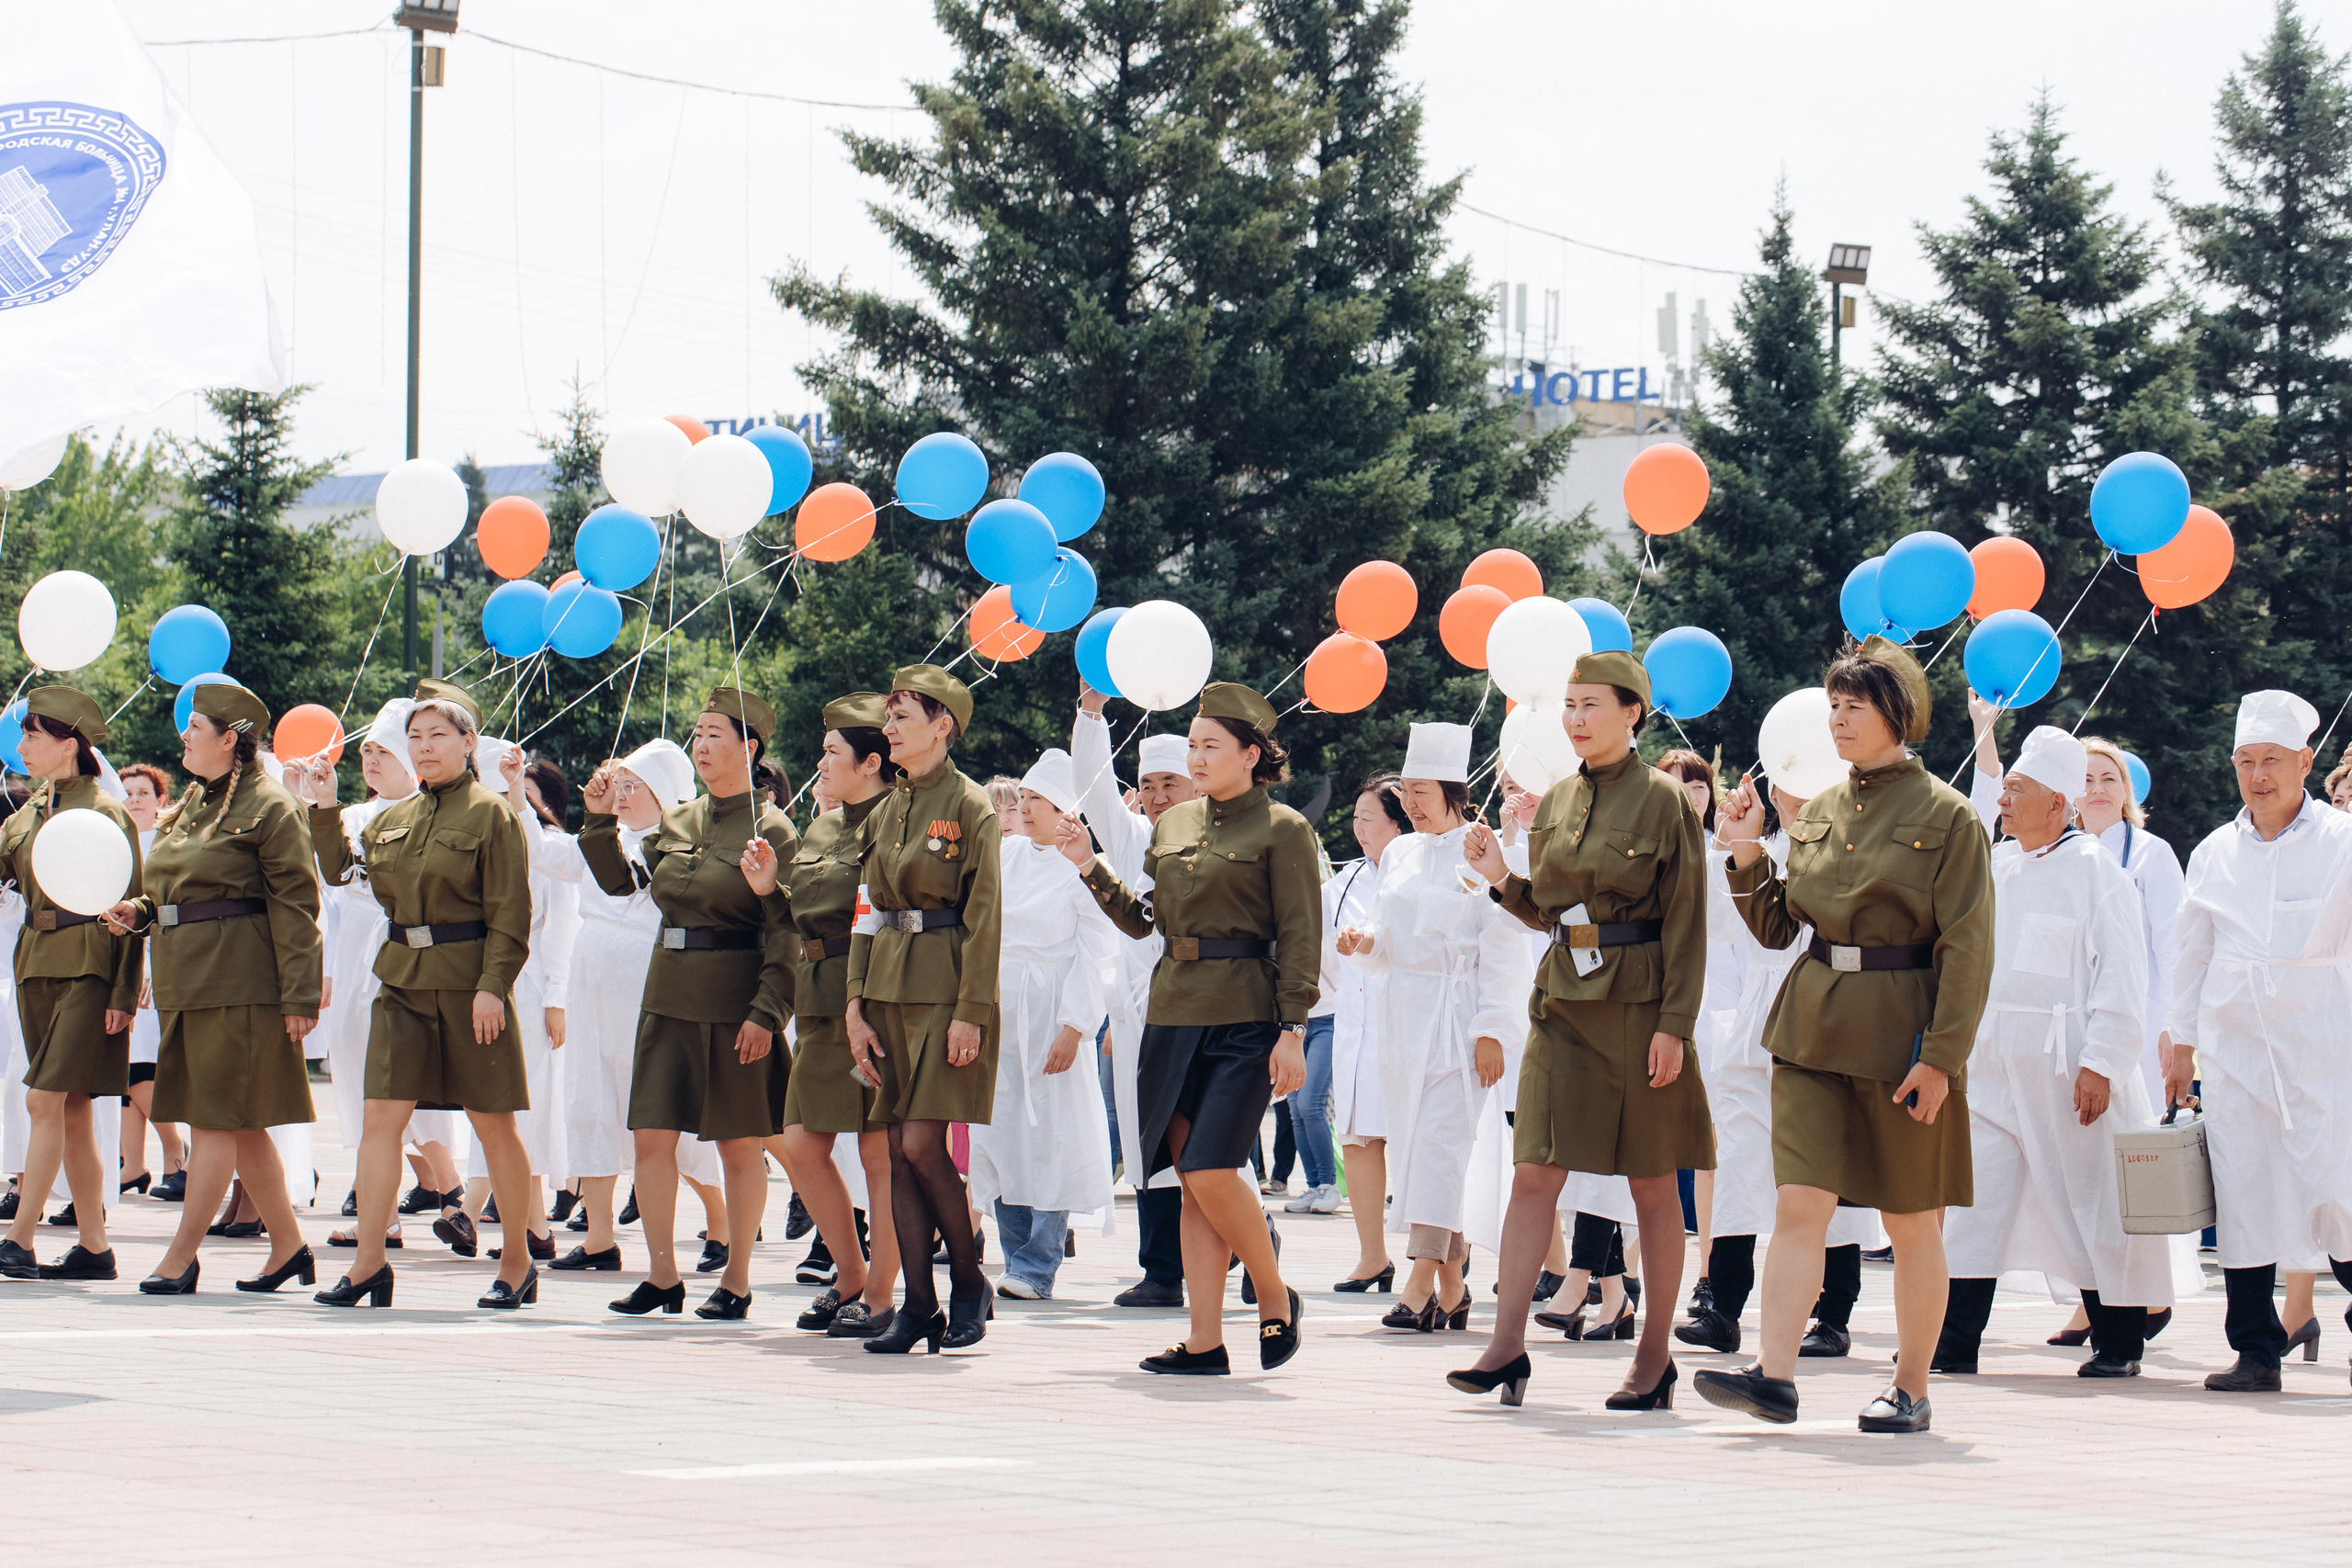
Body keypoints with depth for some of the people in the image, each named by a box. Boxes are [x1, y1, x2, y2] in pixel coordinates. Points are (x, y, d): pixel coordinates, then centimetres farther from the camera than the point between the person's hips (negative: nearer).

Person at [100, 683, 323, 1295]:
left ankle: (181, 1255, -4)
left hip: (237, 981, -9)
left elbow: (295, 905, -12)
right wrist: (139, 911, 6)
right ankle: (289, 1246, 17)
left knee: (219, 1117, -6)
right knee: (239, 1123, 10)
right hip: (186, 980, 9)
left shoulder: (269, 808, -9)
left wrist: (299, 997, -16)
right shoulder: (189, 806, 17)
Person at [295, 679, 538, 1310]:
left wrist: (492, 986, -16)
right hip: (403, 983, 5)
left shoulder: (491, 814, -5)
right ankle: (368, 1264, 1)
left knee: (492, 1123, 3)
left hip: (467, 987, -5)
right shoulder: (394, 817, 12)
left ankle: (517, 1264, 14)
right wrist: (324, 809, 8)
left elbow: (510, 913, -9)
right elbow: (339, 869, 21)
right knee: (381, 1116, -2)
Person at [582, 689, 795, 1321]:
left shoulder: (771, 830, -8)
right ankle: (661, 1275, 11)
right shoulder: (676, 822, 10)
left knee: (740, 1144, 3)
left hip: (736, 1002, -6)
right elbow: (620, 880, 12)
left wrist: (767, 1014, -16)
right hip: (670, 997, 6)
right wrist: (599, 820, -2)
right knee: (652, 1133, 2)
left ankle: (736, 1280, 13)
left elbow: (786, 934, -10)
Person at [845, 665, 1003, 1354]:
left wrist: (970, 1012, -16)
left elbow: (984, 917, -11)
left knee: (921, 1142, -12)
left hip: (946, 990, -7)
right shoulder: (884, 812, 14)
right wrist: (856, 1005, 7)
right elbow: (869, 912, 15)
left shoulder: (969, 806, -7)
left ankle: (970, 1284, 6)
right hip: (889, 986, 7)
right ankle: (918, 1307, 6)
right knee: (900, 1150, 3)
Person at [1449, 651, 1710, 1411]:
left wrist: (1674, 1025, -14)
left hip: (1638, 1006, -5)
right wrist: (1503, 878, -2)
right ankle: (1507, 1344, -4)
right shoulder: (1556, 802, 10)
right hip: (1564, 1001, 5)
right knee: (1535, 1170, -3)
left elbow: (1685, 923, -8)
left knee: (1652, 1184, 4)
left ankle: (1655, 1357, 11)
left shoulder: (1663, 800, -7)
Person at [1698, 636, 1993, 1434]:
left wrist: (1940, 1057, -16)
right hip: (1813, 1026, 5)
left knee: (1912, 1222, 6)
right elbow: (1776, 927, 15)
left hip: (1901, 1034, -5)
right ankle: (1775, 1374, -11)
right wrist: (1747, 852, 0)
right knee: (1800, 1202, -6)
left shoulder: (1946, 816, -7)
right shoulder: (1818, 812, 10)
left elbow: (1968, 949, -10)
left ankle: (1912, 1389, 15)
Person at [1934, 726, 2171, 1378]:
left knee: (2090, 1201, 1)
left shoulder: (2097, 872, -6)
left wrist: (2101, 1062, -16)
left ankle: (2118, 1342, 12)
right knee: (1975, 1196, 0)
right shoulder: (1998, 869, 13)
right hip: (1992, 1065, 6)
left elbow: (2122, 979, -9)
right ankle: (1953, 1342, 1)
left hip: (2067, 1070, -6)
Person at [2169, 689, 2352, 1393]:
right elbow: (2193, 955, 19)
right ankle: (2256, 1352, 7)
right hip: (2232, 1047, 4)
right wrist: (2182, 1046, 18)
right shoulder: (2214, 854, 12)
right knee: (2241, 1198, 1)